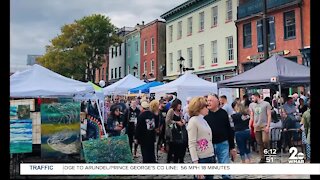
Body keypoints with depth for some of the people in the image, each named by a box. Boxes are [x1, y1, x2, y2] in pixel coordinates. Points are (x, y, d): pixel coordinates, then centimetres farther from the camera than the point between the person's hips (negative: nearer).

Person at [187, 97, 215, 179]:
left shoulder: (203, 120, 13)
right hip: (201, 159, -8)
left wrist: (213, 157, 13)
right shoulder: (193, 121, -10)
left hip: (210, 157, 8)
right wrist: (196, 163, -21)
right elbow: (192, 144, -15)